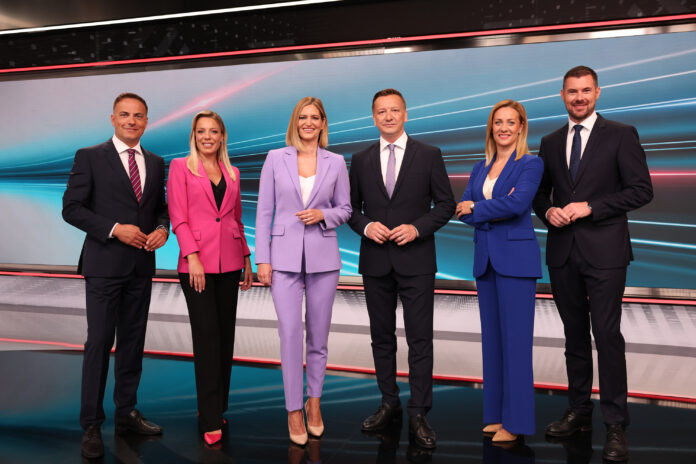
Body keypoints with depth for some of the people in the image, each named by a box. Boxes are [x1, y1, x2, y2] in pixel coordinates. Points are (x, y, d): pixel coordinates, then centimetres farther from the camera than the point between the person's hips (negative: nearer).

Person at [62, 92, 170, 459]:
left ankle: (127, 413, 25)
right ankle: (91, 425, 11)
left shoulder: (155, 163, 12)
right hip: (104, 264, -4)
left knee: (132, 342, 12)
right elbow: (71, 208, -6)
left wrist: (162, 229, -5)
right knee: (99, 343, -1)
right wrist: (115, 229, -17)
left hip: (142, 265, 5)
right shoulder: (90, 157, -2)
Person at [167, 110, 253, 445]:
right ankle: (211, 420, 4)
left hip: (229, 262, 5)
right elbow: (178, 216, -6)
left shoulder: (232, 173, 14)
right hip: (197, 263, -4)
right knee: (207, 336, -5)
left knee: (225, 336, 8)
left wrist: (246, 258, 13)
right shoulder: (180, 167, 2)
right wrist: (192, 256, -15)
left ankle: (217, 407, 24)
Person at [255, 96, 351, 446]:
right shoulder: (275, 158, 2)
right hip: (285, 256, -1)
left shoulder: (335, 162, 5)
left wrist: (323, 215, -11)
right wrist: (262, 259, -4)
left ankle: (314, 401, 29)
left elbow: (344, 209, 11)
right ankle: (293, 410, 12)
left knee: (318, 335, 10)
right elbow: (264, 211, 1)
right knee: (290, 333, -5)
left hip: (323, 256, 1)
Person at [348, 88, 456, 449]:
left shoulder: (429, 156, 1)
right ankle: (389, 404, 27)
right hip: (375, 261, 3)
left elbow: (446, 204, 1)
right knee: (382, 337, 12)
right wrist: (366, 226, -9)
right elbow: (351, 207, 11)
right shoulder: (361, 160, 8)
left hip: (415, 260, -3)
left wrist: (417, 228, -13)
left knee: (420, 339, 0)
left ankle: (418, 415, 11)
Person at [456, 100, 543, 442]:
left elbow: (518, 203, -18)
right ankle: (496, 413, 20)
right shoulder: (480, 168, 15)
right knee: (491, 337, 10)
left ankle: (515, 421, 6)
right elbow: (463, 210, 5)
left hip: (516, 259, -6)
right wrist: (496, 209, -11)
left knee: (516, 338, -4)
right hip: (485, 259, 6)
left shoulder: (531, 164, -1)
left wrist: (476, 208, -6)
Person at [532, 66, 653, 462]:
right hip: (562, 251, 5)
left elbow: (642, 189, -6)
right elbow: (540, 191, 18)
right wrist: (548, 211, -4)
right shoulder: (551, 142, 13)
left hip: (604, 251, -4)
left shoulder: (620, 135, -1)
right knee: (575, 335, 12)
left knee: (607, 335, -5)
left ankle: (616, 425, 7)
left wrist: (590, 207, -15)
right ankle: (579, 411, 25)